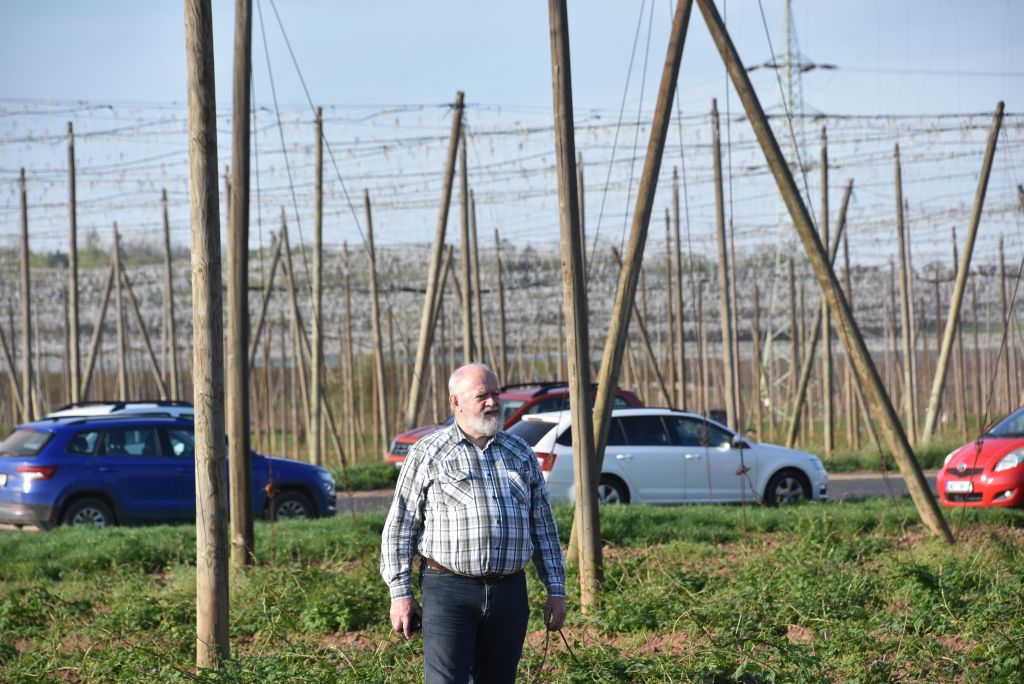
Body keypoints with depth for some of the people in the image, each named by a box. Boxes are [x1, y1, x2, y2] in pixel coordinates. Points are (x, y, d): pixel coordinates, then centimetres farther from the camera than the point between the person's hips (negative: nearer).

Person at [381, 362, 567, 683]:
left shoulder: (521, 455, 13)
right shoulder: (427, 454, 1)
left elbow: (543, 527, 16)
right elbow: (399, 527, 1)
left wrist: (556, 591, 9)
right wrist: (400, 594, -6)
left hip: (509, 593, 4)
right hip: (448, 590, -4)